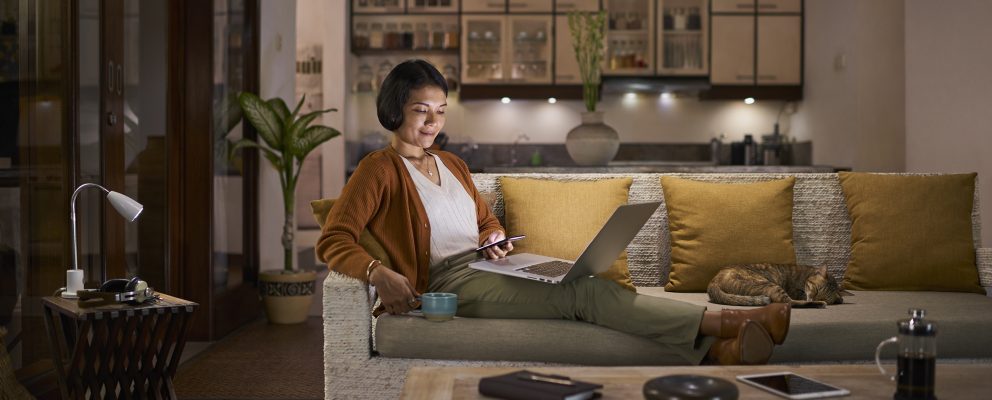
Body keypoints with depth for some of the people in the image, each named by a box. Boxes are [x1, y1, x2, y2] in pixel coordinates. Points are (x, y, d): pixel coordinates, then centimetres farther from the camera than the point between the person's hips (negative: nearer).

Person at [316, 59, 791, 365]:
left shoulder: (451, 164, 21)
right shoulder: (379, 169, -1)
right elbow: (333, 240, -9)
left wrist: (495, 241, 7)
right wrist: (377, 272, -27)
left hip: (485, 270, 7)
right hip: (450, 285, -7)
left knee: (587, 284, -22)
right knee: (584, 293, -26)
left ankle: (713, 350, -36)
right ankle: (725, 324, -32)